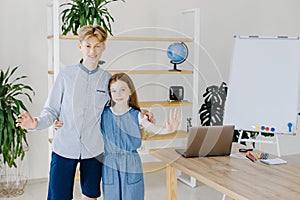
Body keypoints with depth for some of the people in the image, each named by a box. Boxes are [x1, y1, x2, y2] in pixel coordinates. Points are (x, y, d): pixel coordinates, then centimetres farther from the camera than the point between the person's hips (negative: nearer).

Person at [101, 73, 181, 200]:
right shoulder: (104, 114, -1)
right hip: (110, 165, 1)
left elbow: (153, 128, -17)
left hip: (131, 165, -1)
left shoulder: (136, 115, -5)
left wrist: (168, 130, -34)